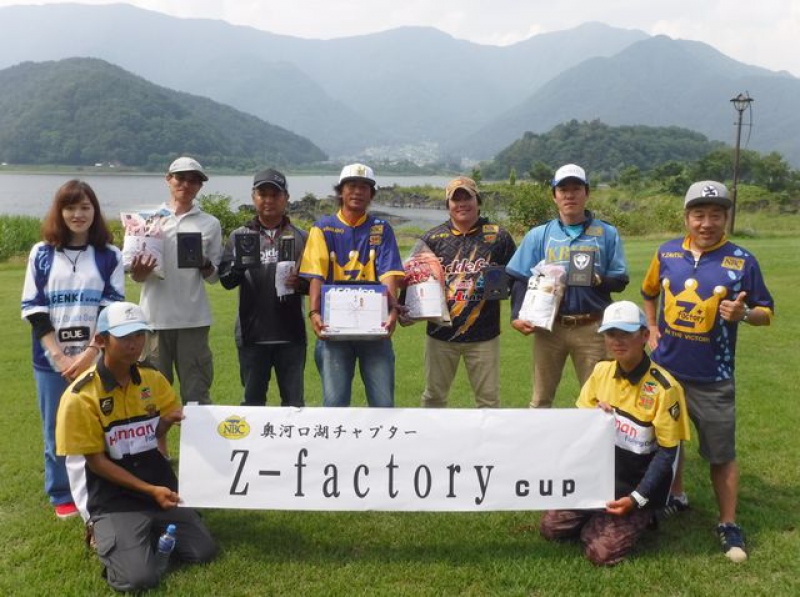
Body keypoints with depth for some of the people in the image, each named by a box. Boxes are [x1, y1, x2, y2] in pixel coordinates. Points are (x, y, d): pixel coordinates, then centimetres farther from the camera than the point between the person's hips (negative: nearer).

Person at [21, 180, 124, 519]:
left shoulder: (110, 256, 3)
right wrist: (60, 357, -10)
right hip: (52, 361, 1)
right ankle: (63, 497, 22)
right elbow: (33, 309, 0)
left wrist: (88, 355, -14)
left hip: (98, 359, 0)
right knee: (58, 432, 6)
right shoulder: (42, 254, 4)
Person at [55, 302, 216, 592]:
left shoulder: (153, 379, 0)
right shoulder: (80, 396, -16)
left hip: (160, 484, 5)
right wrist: (150, 490, -18)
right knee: (139, 577, -21)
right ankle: (105, 533, 10)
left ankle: (154, 531, 20)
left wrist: (168, 420, -13)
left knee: (204, 552, -7)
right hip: (114, 498, -4)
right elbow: (95, 460, -12)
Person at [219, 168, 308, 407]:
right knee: (253, 400, 11)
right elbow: (225, 280, -3)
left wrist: (301, 283, -16)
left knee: (294, 401, 7)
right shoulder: (240, 236, 6)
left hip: (290, 333, 0)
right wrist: (238, 266, -24)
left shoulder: (300, 238, 7)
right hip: (252, 333, 0)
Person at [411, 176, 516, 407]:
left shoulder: (498, 236, 2)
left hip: (483, 334, -1)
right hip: (441, 333, 1)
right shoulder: (432, 238, 4)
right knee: (434, 395, 12)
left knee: (488, 398, 7)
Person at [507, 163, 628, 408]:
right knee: (541, 398, 10)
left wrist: (597, 280, -16)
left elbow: (620, 280, 5)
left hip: (591, 328, 0)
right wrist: (517, 316, -11)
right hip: (548, 326, 1)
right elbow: (521, 280, 4)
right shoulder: (538, 235, 7)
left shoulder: (607, 234, 5)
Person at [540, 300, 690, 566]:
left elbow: (667, 453, -14)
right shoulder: (601, 371, -2)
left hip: (637, 484, -5)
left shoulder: (663, 387, -18)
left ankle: (639, 516, 9)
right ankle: (599, 518, 17)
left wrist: (636, 499, -20)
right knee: (552, 526, -7)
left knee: (602, 552, -18)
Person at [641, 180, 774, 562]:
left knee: (721, 454, 4)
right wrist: (652, 327, 8)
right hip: (666, 369, 4)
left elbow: (766, 313, -5)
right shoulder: (667, 253, 1)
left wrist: (743, 313, -25)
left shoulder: (741, 261, -10)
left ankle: (728, 525, 18)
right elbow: (649, 292, 19)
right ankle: (676, 498, 41)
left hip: (712, 379, -4)